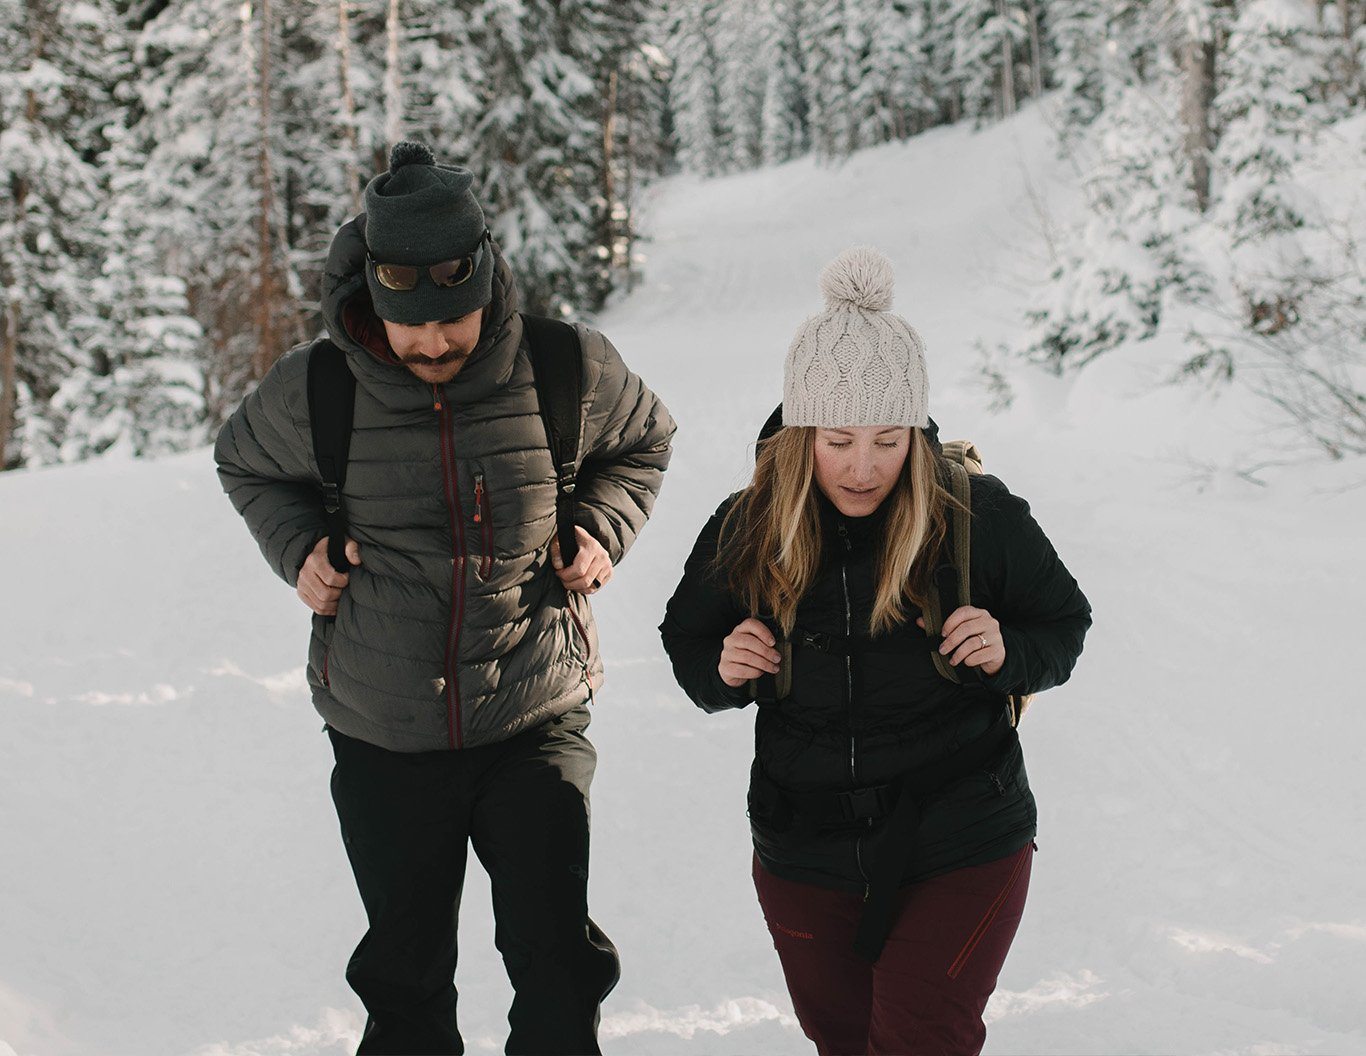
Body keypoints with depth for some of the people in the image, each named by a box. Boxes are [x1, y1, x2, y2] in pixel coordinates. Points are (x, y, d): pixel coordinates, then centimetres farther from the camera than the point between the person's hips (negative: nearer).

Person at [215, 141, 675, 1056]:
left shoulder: (570, 370, -10)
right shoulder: (310, 393, -10)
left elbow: (644, 439, 13)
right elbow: (244, 464, 13)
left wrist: (603, 530, -4)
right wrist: (298, 545, -4)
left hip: (536, 725, -1)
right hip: (383, 740, 1)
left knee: (559, 967, -5)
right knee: (406, 978, 15)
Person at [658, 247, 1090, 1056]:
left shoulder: (983, 519, -13)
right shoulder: (745, 534, -8)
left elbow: (1065, 624, 1)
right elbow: (687, 637, 9)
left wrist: (1008, 655, -21)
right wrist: (720, 671, -14)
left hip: (962, 854, -3)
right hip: (804, 860, 3)